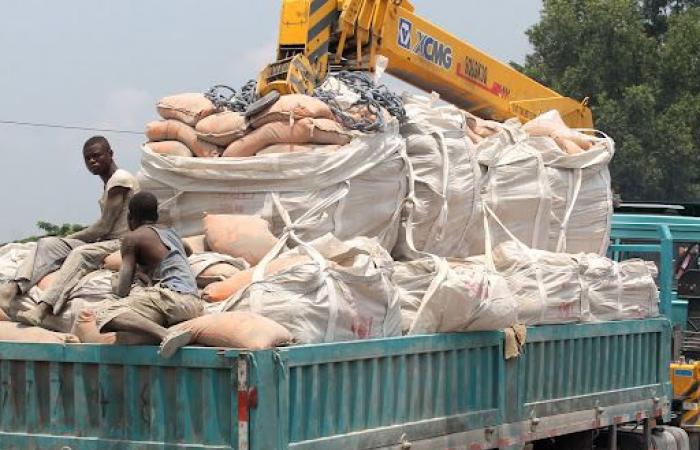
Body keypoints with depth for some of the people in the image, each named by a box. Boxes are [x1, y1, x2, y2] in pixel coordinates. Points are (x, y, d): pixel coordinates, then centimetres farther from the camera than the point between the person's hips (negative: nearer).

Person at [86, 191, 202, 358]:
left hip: (173, 296, -8)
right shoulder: (172, 234, 27)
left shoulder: (132, 238, 6)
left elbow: (123, 288, -4)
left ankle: (166, 335, -43)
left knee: (102, 314, -21)